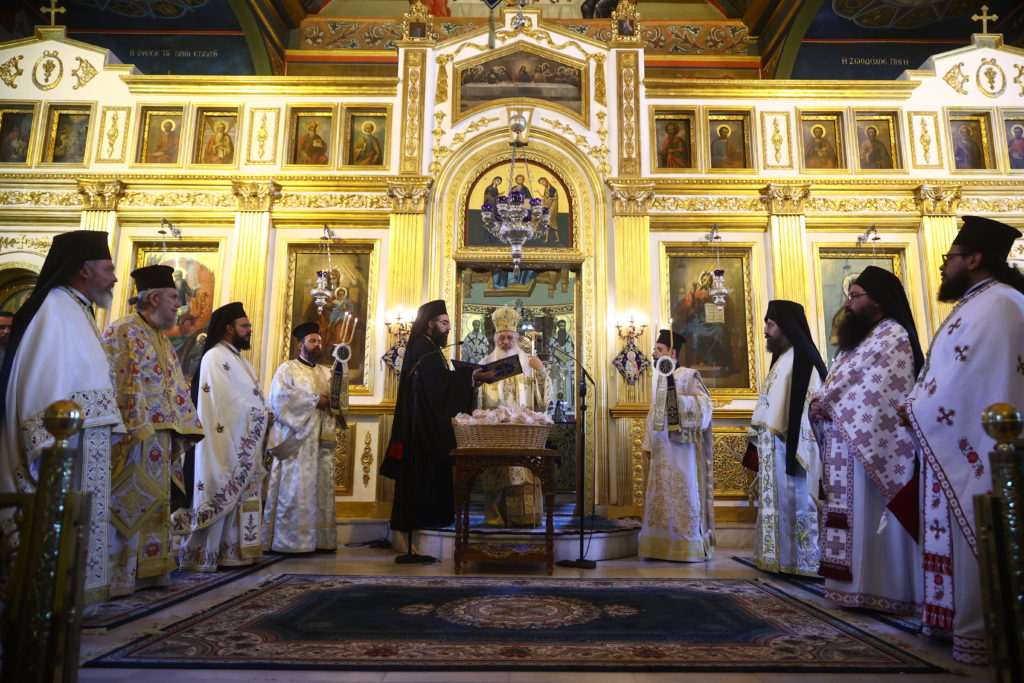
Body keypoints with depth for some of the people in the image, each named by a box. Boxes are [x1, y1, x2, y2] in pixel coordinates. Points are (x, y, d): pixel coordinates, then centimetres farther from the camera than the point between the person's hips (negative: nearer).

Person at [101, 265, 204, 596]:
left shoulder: (162, 339, 19)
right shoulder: (122, 331, -6)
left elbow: (176, 387, 18)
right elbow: (119, 383, -15)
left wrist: (183, 431, 11)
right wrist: (136, 429, -21)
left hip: (160, 436, 8)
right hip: (135, 434, -8)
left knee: (155, 504, 11)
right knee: (128, 504, -4)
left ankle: (149, 569, 18)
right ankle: (118, 576, 4)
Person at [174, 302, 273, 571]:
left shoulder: (239, 360, 19)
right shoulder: (216, 357, -11)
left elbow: (252, 397, 16)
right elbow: (227, 401, -20)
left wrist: (264, 414, -3)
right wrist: (262, 415, -14)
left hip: (243, 444, 9)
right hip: (225, 442, -9)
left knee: (240, 496, 10)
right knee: (222, 497, -5)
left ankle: (232, 552, 16)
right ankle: (203, 555, 3)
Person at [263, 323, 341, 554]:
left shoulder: (327, 373, 21)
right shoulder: (288, 368, 5)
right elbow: (279, 396, -13)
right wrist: (315, 400, -11)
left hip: (321, 442, 5)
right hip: (296, 440, -5)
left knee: (321, 489, 3)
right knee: (293, 490, -7)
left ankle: (318, 540, 6)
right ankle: (289, 541, -2)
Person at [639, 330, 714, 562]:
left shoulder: (689, 375, -6)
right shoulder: (659, 378, 15)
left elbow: (706, 404, -13)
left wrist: (679, 398, -25)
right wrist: (648, 444, 14)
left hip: (682, 446, -7)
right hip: (661, 448, 7)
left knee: (684, 493, -2)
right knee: (660, 495, 7)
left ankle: (689, 547, 7)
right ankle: (662, 546, 15)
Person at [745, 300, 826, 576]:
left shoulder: (800, 358, -10)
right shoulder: (781, 360, 19)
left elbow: (806, 406, -19)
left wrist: (794, 450, -25)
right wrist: (757, 447, 16)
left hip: (789, 446, -10)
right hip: (773, 449, 10)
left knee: (795, 502, -3)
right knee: (779, 502, 11)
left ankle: (802, 562, 5)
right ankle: (784, 560, 18)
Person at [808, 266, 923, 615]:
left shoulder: (893, 337, -9)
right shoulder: (858, 338, 20)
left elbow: (873, 394, -19)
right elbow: (836, 384, 15)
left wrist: (827, 405, -11)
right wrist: (819, 402, -5)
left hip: (872, 445, -9)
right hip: (846, 447, 9)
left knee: (869, 517, -4)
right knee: (853, 517, 11)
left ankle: (877, 590, 5)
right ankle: (859, 585, 19)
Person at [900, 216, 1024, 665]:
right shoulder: (986, 302, 17)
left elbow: (962, 381, -22)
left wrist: (914, 410, -9)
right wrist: (921, 405, 7)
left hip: (973, 445, -10)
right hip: (972, 441, 10)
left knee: (975, 538, -1)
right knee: (974, 537, 15)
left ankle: (979, 633, 10)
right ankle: (975, 623, 24)